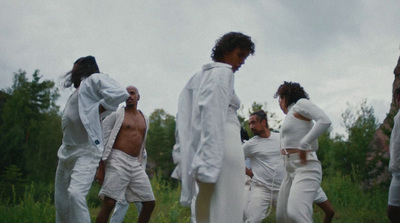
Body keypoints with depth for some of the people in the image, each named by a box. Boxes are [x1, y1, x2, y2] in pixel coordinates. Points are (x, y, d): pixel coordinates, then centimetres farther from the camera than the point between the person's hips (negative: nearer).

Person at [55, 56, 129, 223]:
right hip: (66, 151, 9)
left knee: (76, 194, -25)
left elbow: (120, 93, -18)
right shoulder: (76, 93, 23)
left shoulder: (94, 78, -2)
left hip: (86, 151, -9)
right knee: (61, 201, 10)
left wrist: (95, 111, -13)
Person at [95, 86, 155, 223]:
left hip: (136, 165, 6)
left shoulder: (145, 119, 20)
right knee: (109, 203, -15)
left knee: (150, 203, 3)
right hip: (118, 162, -6)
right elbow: (104, 141, -1)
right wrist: (100, 168, -8)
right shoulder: (117, 115, 3)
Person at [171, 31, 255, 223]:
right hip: (221, 146, -9)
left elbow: (184, 118, 18)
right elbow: (214, 116, -14)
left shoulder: (200, 75, 23)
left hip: (199, 149, 9)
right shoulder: (223, 72, -1)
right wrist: (211, 162, -19)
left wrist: (182, 157, 16)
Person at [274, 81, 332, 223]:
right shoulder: (292, 115, 23)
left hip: (306, 169, -10)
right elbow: (314, 146, 28)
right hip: (291, 172, 10)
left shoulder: (300, 103, 0)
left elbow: (325, 121, -19)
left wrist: (303, 144, -21)